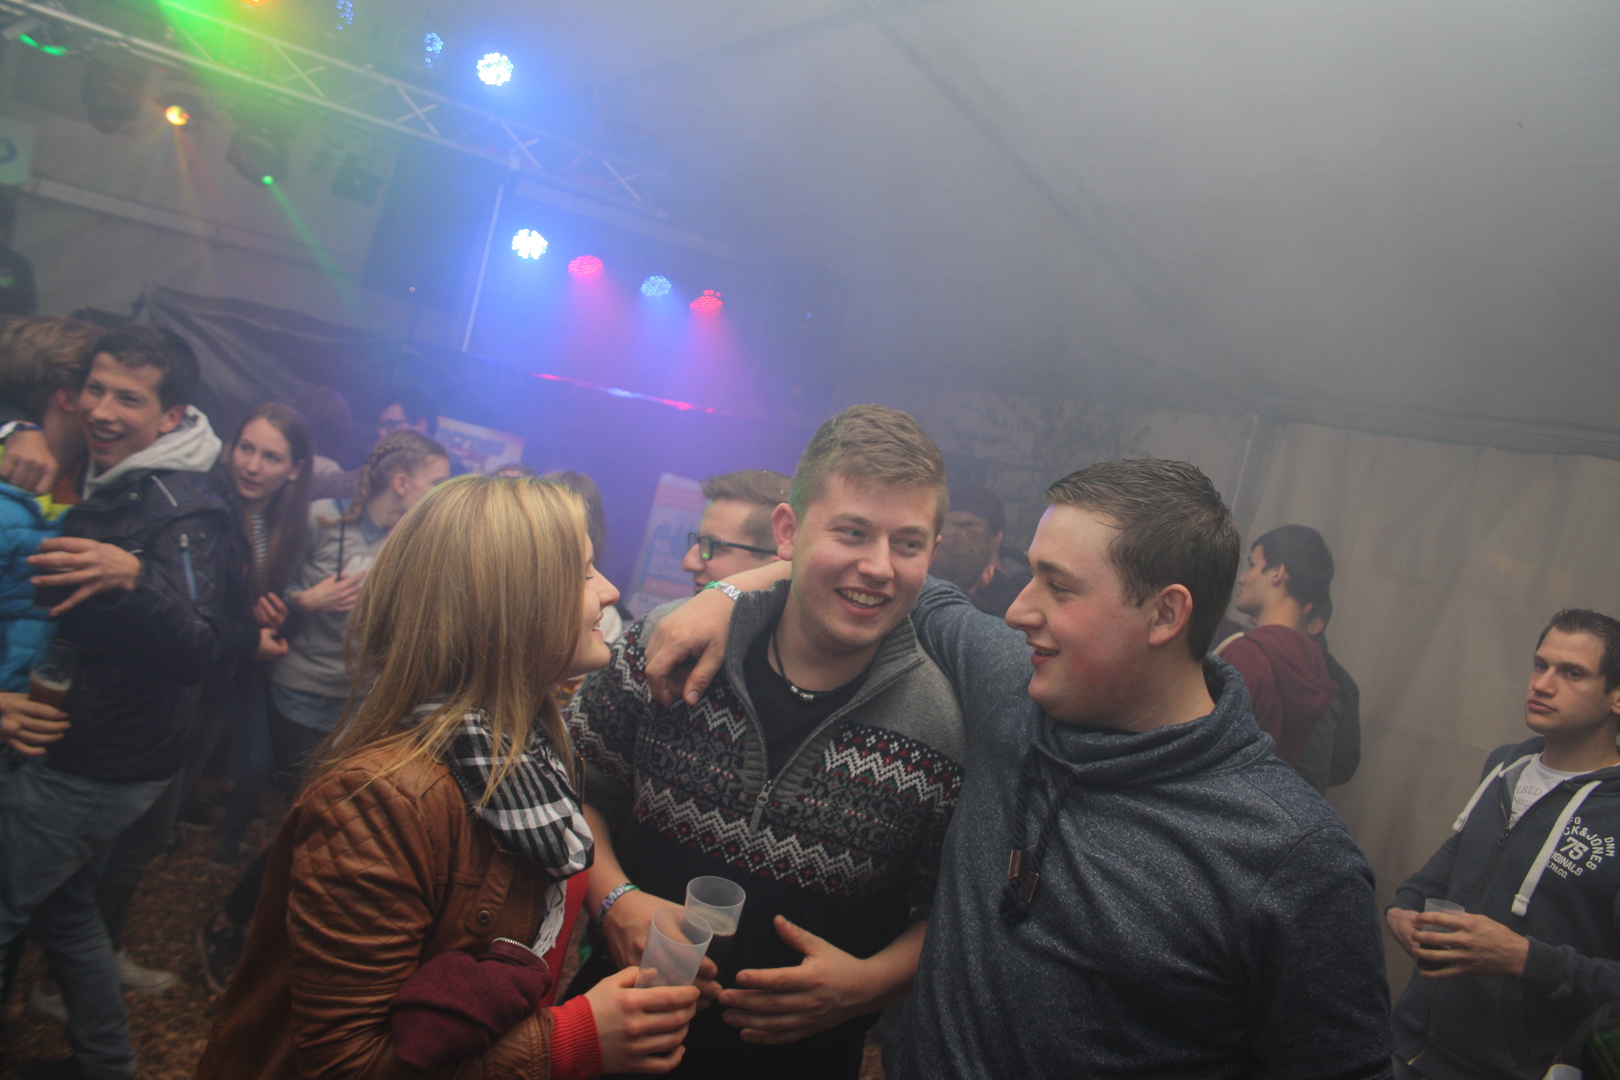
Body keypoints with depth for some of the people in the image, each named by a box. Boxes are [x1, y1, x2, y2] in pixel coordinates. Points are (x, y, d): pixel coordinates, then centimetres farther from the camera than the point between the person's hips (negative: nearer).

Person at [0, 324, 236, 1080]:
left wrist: (134, 578, -52)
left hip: (96, 768, -9)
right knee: (63, 906, 21)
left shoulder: (183, 514, -22)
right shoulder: (101, 483, 7)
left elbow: (196, 652, -36)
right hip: (84, 751, 9)